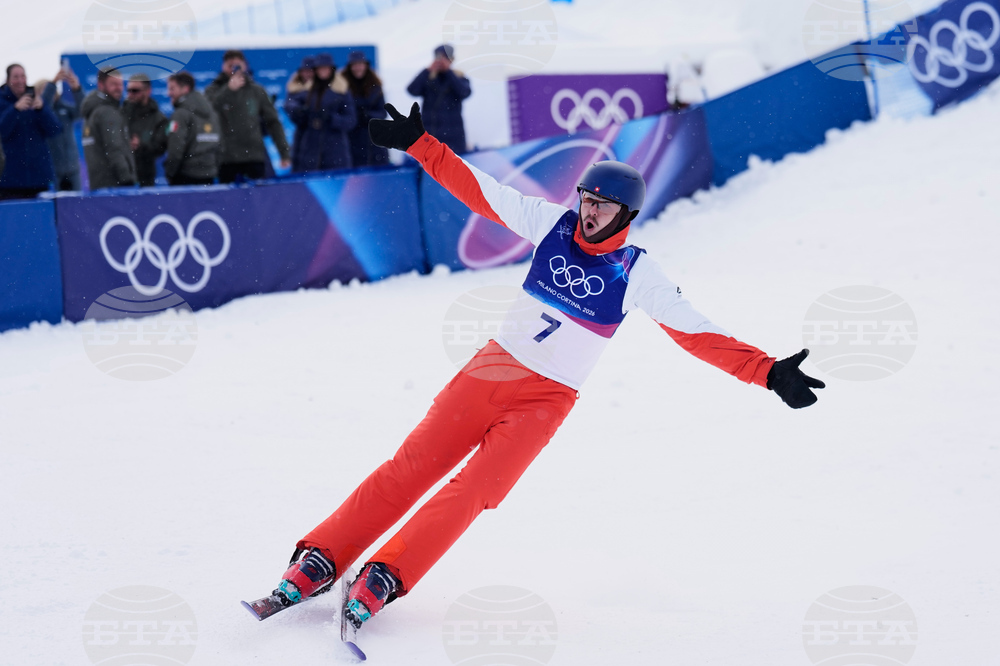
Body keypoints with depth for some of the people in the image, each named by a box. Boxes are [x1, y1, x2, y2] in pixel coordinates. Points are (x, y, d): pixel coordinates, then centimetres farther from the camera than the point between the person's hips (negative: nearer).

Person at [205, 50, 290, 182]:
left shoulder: (257, 91, 10)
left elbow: (273, 123, 10)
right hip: (226, 159, -1)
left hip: (255, 157, 1)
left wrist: (285, 153, 4)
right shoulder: (213, 90, 5)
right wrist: (229, 89, -24)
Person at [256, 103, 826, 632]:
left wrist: (768, 372, -20)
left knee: (473, 492, -17)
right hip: (494, 369, 2)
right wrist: (419, 145, -2)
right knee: (411, 467, -4)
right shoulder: (553, 224, -1)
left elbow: (699, 333, -10)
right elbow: (479, 189, 2)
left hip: (548, 400, -2)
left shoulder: (637, 274, -8)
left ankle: (384, 579, -12)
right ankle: (319, 561, 0)